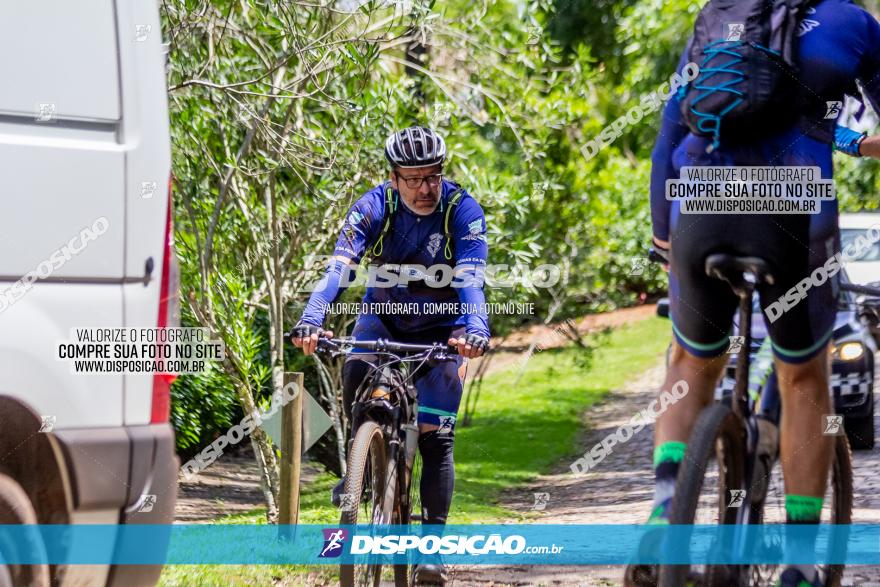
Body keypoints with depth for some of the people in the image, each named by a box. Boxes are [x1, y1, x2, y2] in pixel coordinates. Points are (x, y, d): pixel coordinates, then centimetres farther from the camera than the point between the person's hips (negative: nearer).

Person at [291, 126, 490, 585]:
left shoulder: (462, 211, -22)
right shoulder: (374, 207, -19)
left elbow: (470, 277, -34)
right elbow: (339, 266, -30)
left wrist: (475, 329, -53)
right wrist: (311, 320, -47)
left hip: (440, 327, -1)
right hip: (384, 315, 1)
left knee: (436, 438, -8)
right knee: (357, 373, -32)